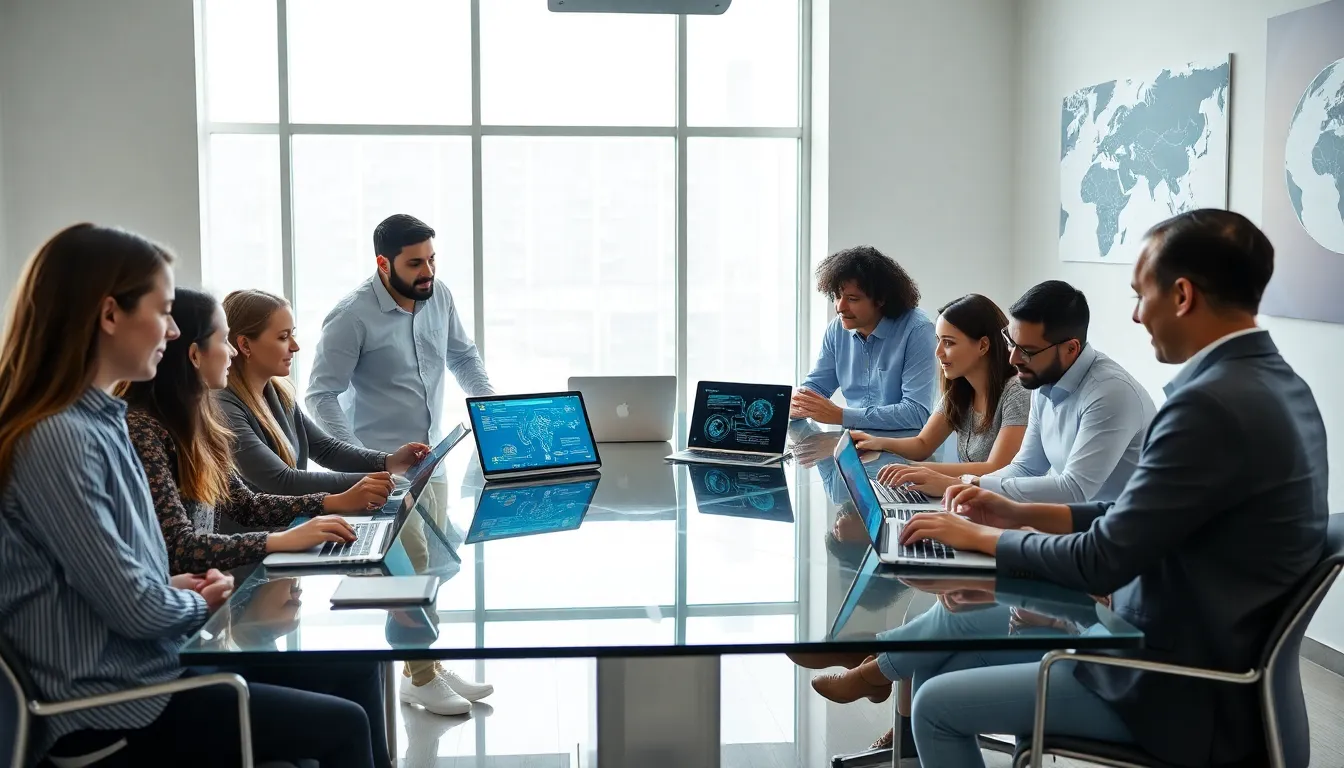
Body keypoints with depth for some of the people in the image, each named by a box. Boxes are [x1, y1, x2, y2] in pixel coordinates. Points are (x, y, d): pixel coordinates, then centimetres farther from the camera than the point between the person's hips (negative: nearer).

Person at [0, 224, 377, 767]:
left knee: (341, 678, 11)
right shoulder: (57, 439, -23)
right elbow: (132, 606, -22)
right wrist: (201, 602, -3)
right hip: (111, 712, -9)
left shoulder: (99, 418, 7)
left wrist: (174, 588, 0)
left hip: (135, 673, 9)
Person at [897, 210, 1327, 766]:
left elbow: (1102, 562, -21)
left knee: (936, 706, -1)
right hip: (1220, 660, 9)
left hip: (1185, 689, -9)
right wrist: (1021, 514, 8)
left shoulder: (1212, 404, -26)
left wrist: (981, 536, -7)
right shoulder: (1273, 383, 4)